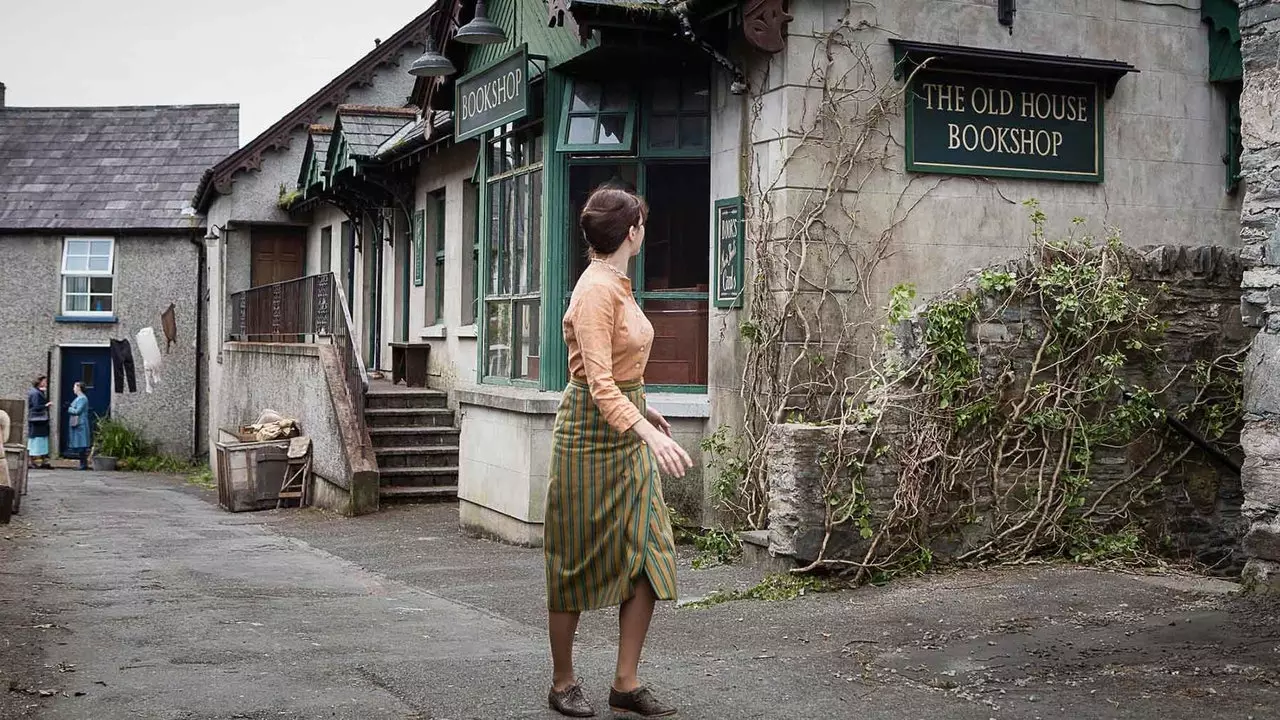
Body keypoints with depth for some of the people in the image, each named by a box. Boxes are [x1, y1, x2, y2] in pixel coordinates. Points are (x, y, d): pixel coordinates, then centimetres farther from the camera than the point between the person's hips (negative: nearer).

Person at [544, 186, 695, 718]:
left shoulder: (617, 285, 10)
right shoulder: (596, 290, -18)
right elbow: (600, 385, -26)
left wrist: (643, 410, 30)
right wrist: (650, 434, -36)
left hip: (626, 430, 9)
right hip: (591, 431, -9)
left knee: (649, 555, 3)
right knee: (577, 561, 4)